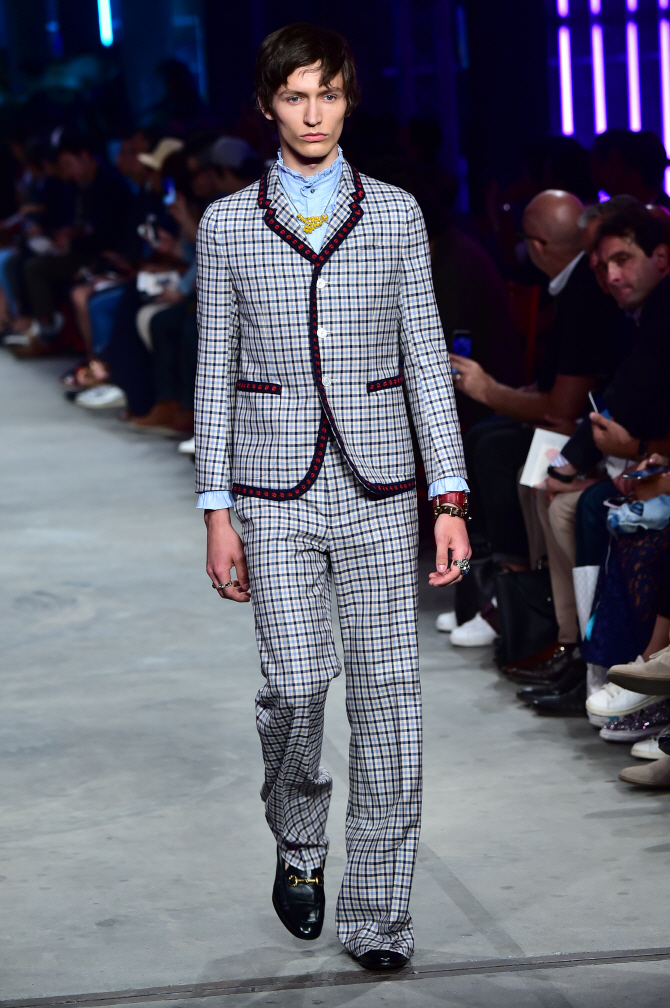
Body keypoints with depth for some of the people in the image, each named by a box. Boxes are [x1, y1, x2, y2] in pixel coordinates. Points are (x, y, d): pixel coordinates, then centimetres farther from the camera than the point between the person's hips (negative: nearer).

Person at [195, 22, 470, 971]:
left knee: (389, 695, -2)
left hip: (378, 487, 1)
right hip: (276, 491, -1)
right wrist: (217, 511, 2)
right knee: (296, 683, -11)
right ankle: (298, 842, 19)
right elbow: (215, 373, 7)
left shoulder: (396, 214, 6)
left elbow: (426, 358, 6)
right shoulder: (227, 224, 6)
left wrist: (451, 498, 0)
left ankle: (378, 914, 6)